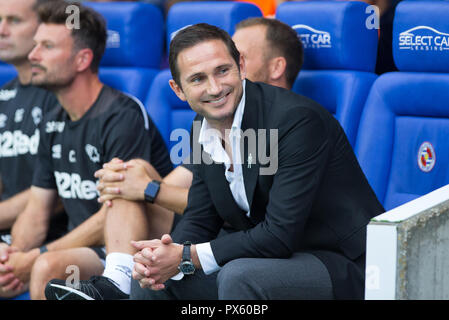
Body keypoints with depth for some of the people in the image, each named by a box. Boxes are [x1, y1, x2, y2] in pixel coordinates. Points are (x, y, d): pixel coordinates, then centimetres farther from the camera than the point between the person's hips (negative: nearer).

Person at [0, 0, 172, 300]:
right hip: (81, 248, 8)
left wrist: (38, 256, -20)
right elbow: (36, 211, 13)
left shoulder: (124, 116, -14)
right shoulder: (54, 124, 13)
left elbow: (118, 215, -19)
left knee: (49, 267, -32)